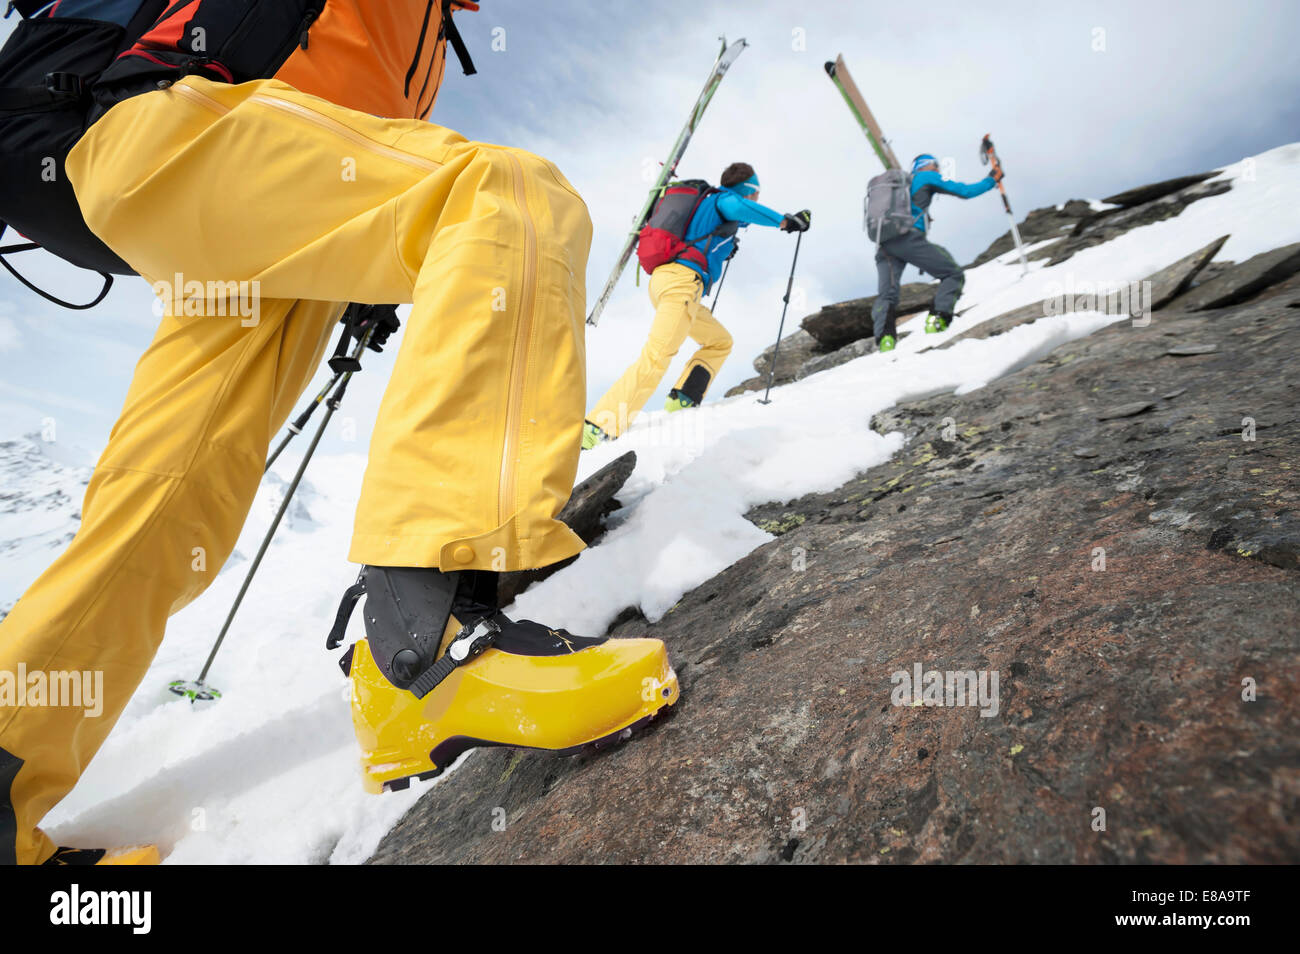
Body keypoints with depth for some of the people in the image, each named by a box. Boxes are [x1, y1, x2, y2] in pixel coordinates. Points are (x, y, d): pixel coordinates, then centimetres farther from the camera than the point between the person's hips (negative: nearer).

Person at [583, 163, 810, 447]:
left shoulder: (703, 203, 33)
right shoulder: (723, 198, 9)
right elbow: (737, 206, -15)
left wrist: (724, 251, 53)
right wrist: (784, 221, -8)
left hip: (662, 280, 9)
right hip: (683, 280, -9)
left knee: (720, 341, 19)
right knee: (656, 357, -20)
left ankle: (682, 403, 4)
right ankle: (597, 428, -28)